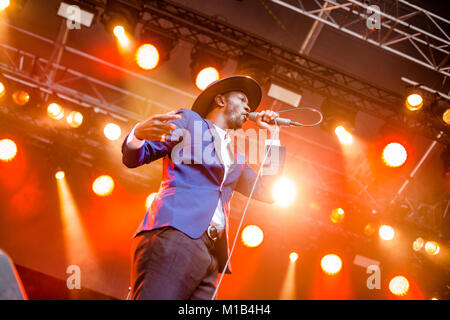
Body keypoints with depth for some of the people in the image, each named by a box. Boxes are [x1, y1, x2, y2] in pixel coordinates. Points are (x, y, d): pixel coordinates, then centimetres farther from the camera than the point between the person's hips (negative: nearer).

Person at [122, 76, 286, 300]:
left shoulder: (236, 158, 33)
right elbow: (133, 157, 9)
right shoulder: (189, 120, 15)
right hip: (173, 236, -6)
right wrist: (138, 133, -17)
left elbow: (266, 193, 23)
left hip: (210, 255, 6)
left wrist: (271, 135, 26)